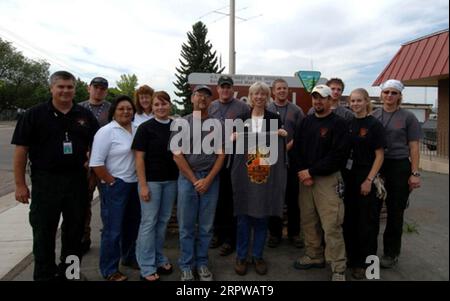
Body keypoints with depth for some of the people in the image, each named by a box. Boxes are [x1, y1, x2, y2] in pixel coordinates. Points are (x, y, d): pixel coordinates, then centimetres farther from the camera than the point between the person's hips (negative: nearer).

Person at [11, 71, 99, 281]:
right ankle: (44, 275, 24)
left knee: (75, 231, 13)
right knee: (43, 233, 7)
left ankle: (69, 272, 30)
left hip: (77, 181, 3)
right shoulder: (35, 114, -2)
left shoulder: (85, 115, 6)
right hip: (45, 182, -2)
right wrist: (20, 184, -6)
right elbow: (21, 150, -3)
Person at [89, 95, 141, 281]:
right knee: (113, 229, 2)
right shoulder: (106, 132, -12)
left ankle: (130, 257, 39)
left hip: (134, 184, 7)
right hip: (115, 186, -7)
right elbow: (96, 163, -16)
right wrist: (112, 182, -13)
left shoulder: (137, 130, 6)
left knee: (132, 224, 19)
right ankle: (109, 270, 18)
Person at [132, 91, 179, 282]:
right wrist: (143, 185, -14)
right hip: (151, 180, -4)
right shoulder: (145, 128, -6)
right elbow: (139, 157, -9)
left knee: (163, 220, 13)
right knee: (149, 222, 2)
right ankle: (147, 267, 14)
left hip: (171, 180, 4)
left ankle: (159, 259, 29)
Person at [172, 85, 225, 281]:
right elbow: (177, 155, -3)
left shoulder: (216, 125, 3)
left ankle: (202, 263, 27)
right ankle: (187, 265, 24)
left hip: (211, 178, 1)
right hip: (187, 177, -1)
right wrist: (194, 180, -6)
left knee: (206, 226, 10)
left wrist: (208, 180, -8)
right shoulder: (181, 123, 0)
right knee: (186, 226, 8)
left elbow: (221, 154, 1)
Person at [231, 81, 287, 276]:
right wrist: (234, 138, -9)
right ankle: (241, 256, 19)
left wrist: (283, 136, -9)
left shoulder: (275, 118, 6)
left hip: (267, 173, 0)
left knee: (262, 216, 8)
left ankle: (258, 255, 23)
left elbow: (280, 146, 8)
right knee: (243, 215, 4)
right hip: (245, 172, 0)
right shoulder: (242, 118, 6)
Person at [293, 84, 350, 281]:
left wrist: (311, 172, -13)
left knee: (331, 226, -6)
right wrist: (302, 172, -7)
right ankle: (314, 256, 28)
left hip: (328, 179, -5)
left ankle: (338, 269, 5)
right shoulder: (306, 122, 13)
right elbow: (297, 149, 9)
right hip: (305, 177, 5)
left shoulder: (338, 124, -4)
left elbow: (338, 156, -13)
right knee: (308, 221, 11)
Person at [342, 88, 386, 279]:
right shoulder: (348, 124, 8)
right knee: (349, 219, 12)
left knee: (367, 221, 5)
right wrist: (342, 175, 4)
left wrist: (369, 180, -15)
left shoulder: (374, 125, -6)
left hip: (366, 178, -5)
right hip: (349, 177, 5)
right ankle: (351, 257, 29)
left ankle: (364, 263, 20)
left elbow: (379, 155, -9)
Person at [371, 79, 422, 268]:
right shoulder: (373, 116, 6)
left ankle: (391, 254, 22)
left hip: (399, 167, -2)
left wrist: (415, 173, -6)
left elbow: (413, 148, 0)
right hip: (375, 166, 2)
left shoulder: (408, 117, 1)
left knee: (395, 212, 6)